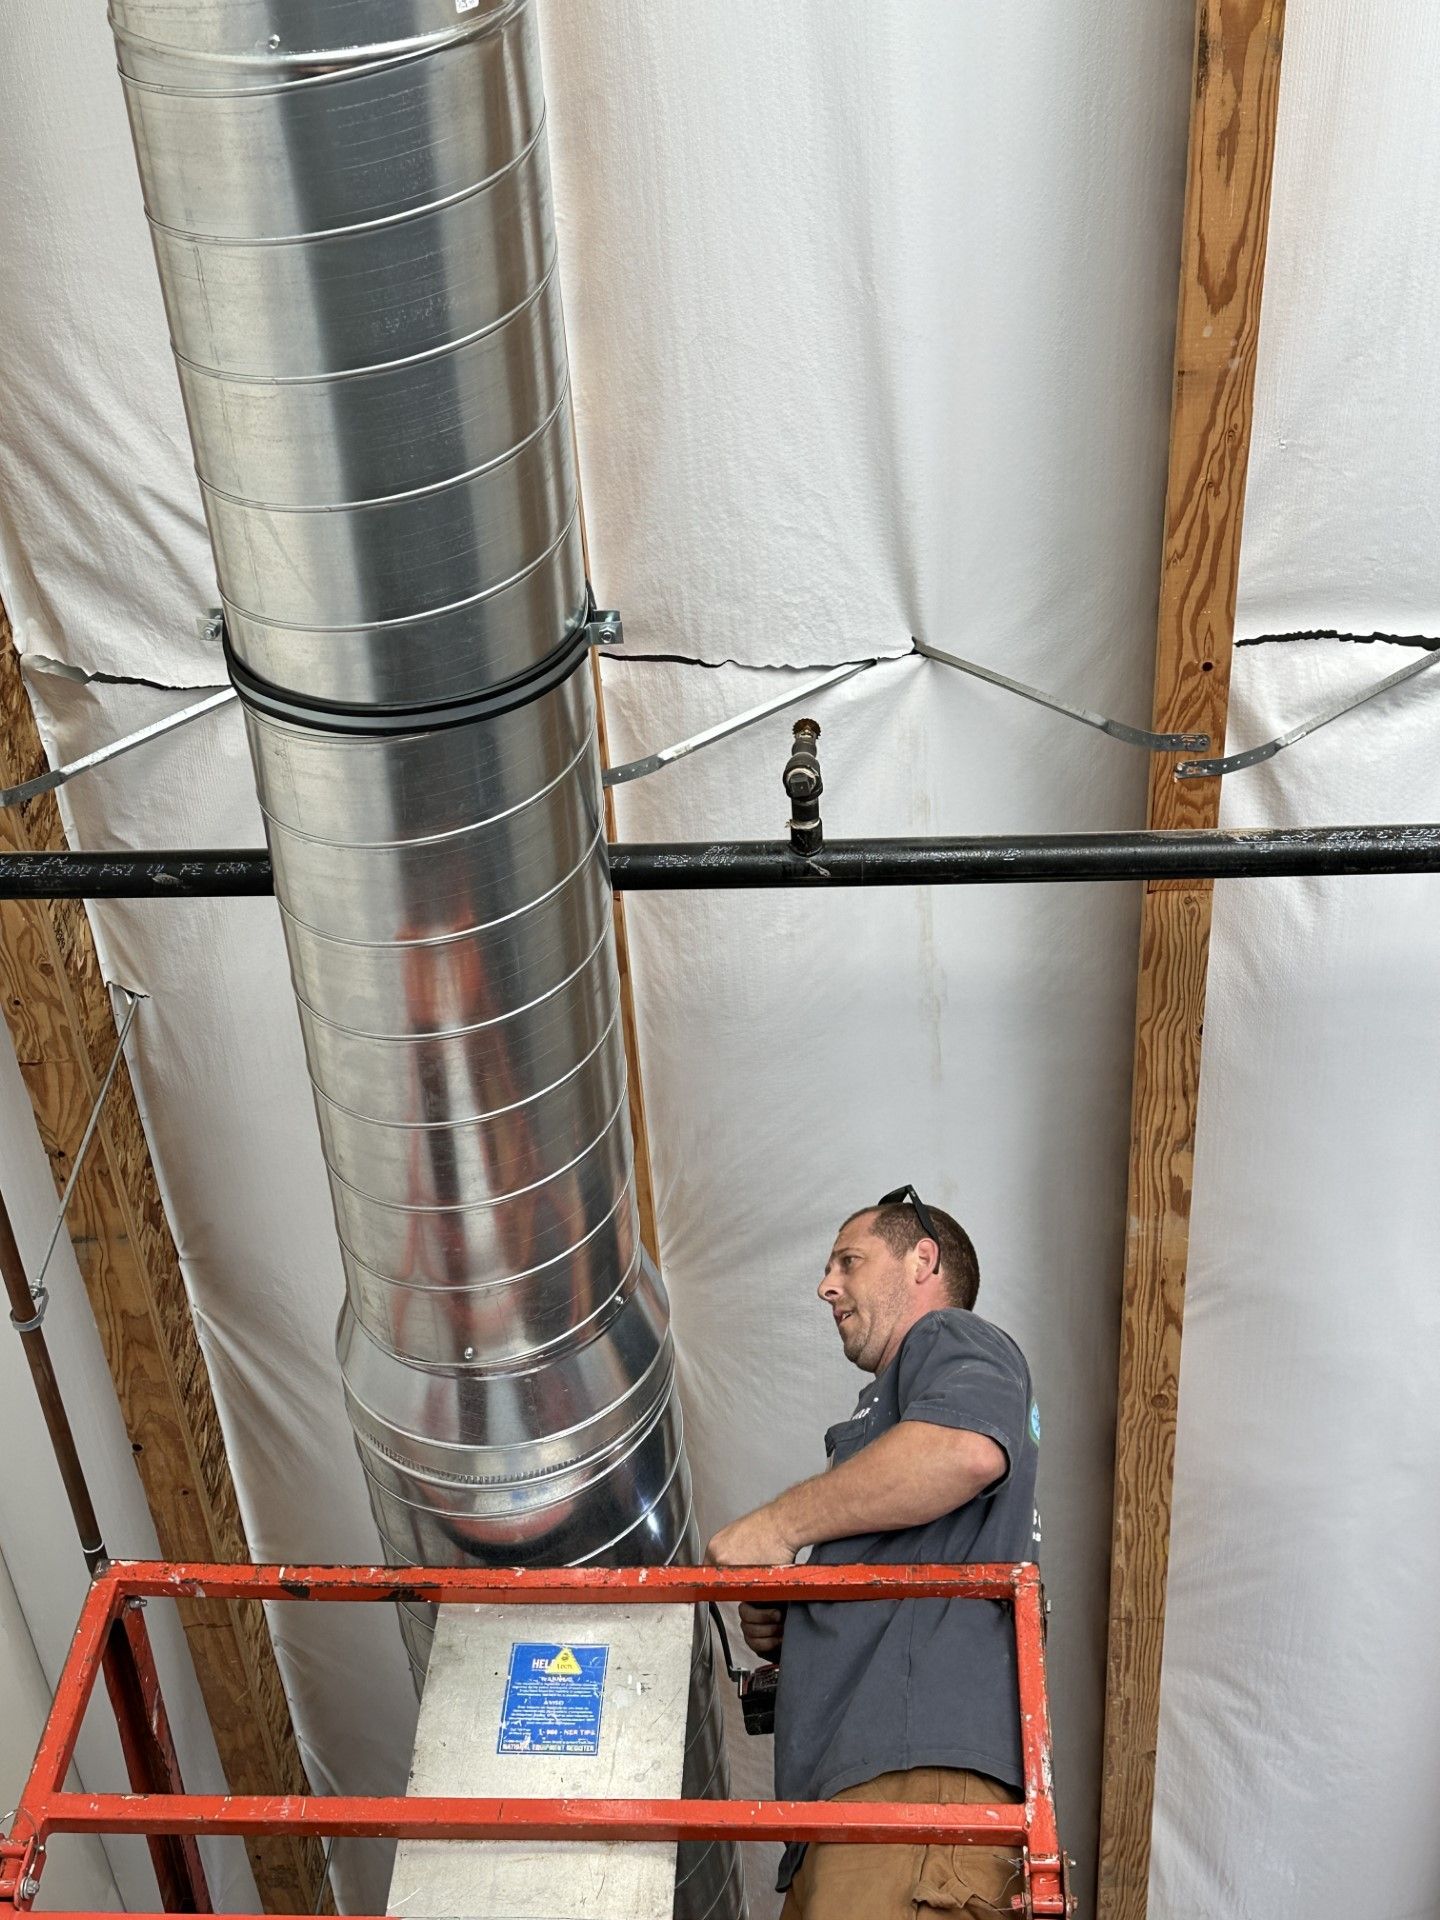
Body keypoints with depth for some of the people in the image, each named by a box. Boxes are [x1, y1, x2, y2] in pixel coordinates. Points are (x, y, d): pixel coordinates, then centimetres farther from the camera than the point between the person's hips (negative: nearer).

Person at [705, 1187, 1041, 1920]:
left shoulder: (955, 1342, 9)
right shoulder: (892, 1400, 37)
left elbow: (965, 1449, -19)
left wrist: (781, 1523, -10)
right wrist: (783, 1629, 17)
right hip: (851, 1784, 9)